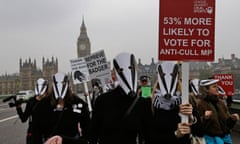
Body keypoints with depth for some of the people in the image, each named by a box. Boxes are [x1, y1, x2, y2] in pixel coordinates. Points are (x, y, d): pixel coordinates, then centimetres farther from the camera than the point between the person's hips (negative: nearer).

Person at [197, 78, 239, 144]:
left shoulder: (221, 103, 6)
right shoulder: (201, 104, -10)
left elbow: (227, 123, 11)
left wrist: (232, 118, -8)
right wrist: (205, 118, -29)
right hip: (211, 138, -5)